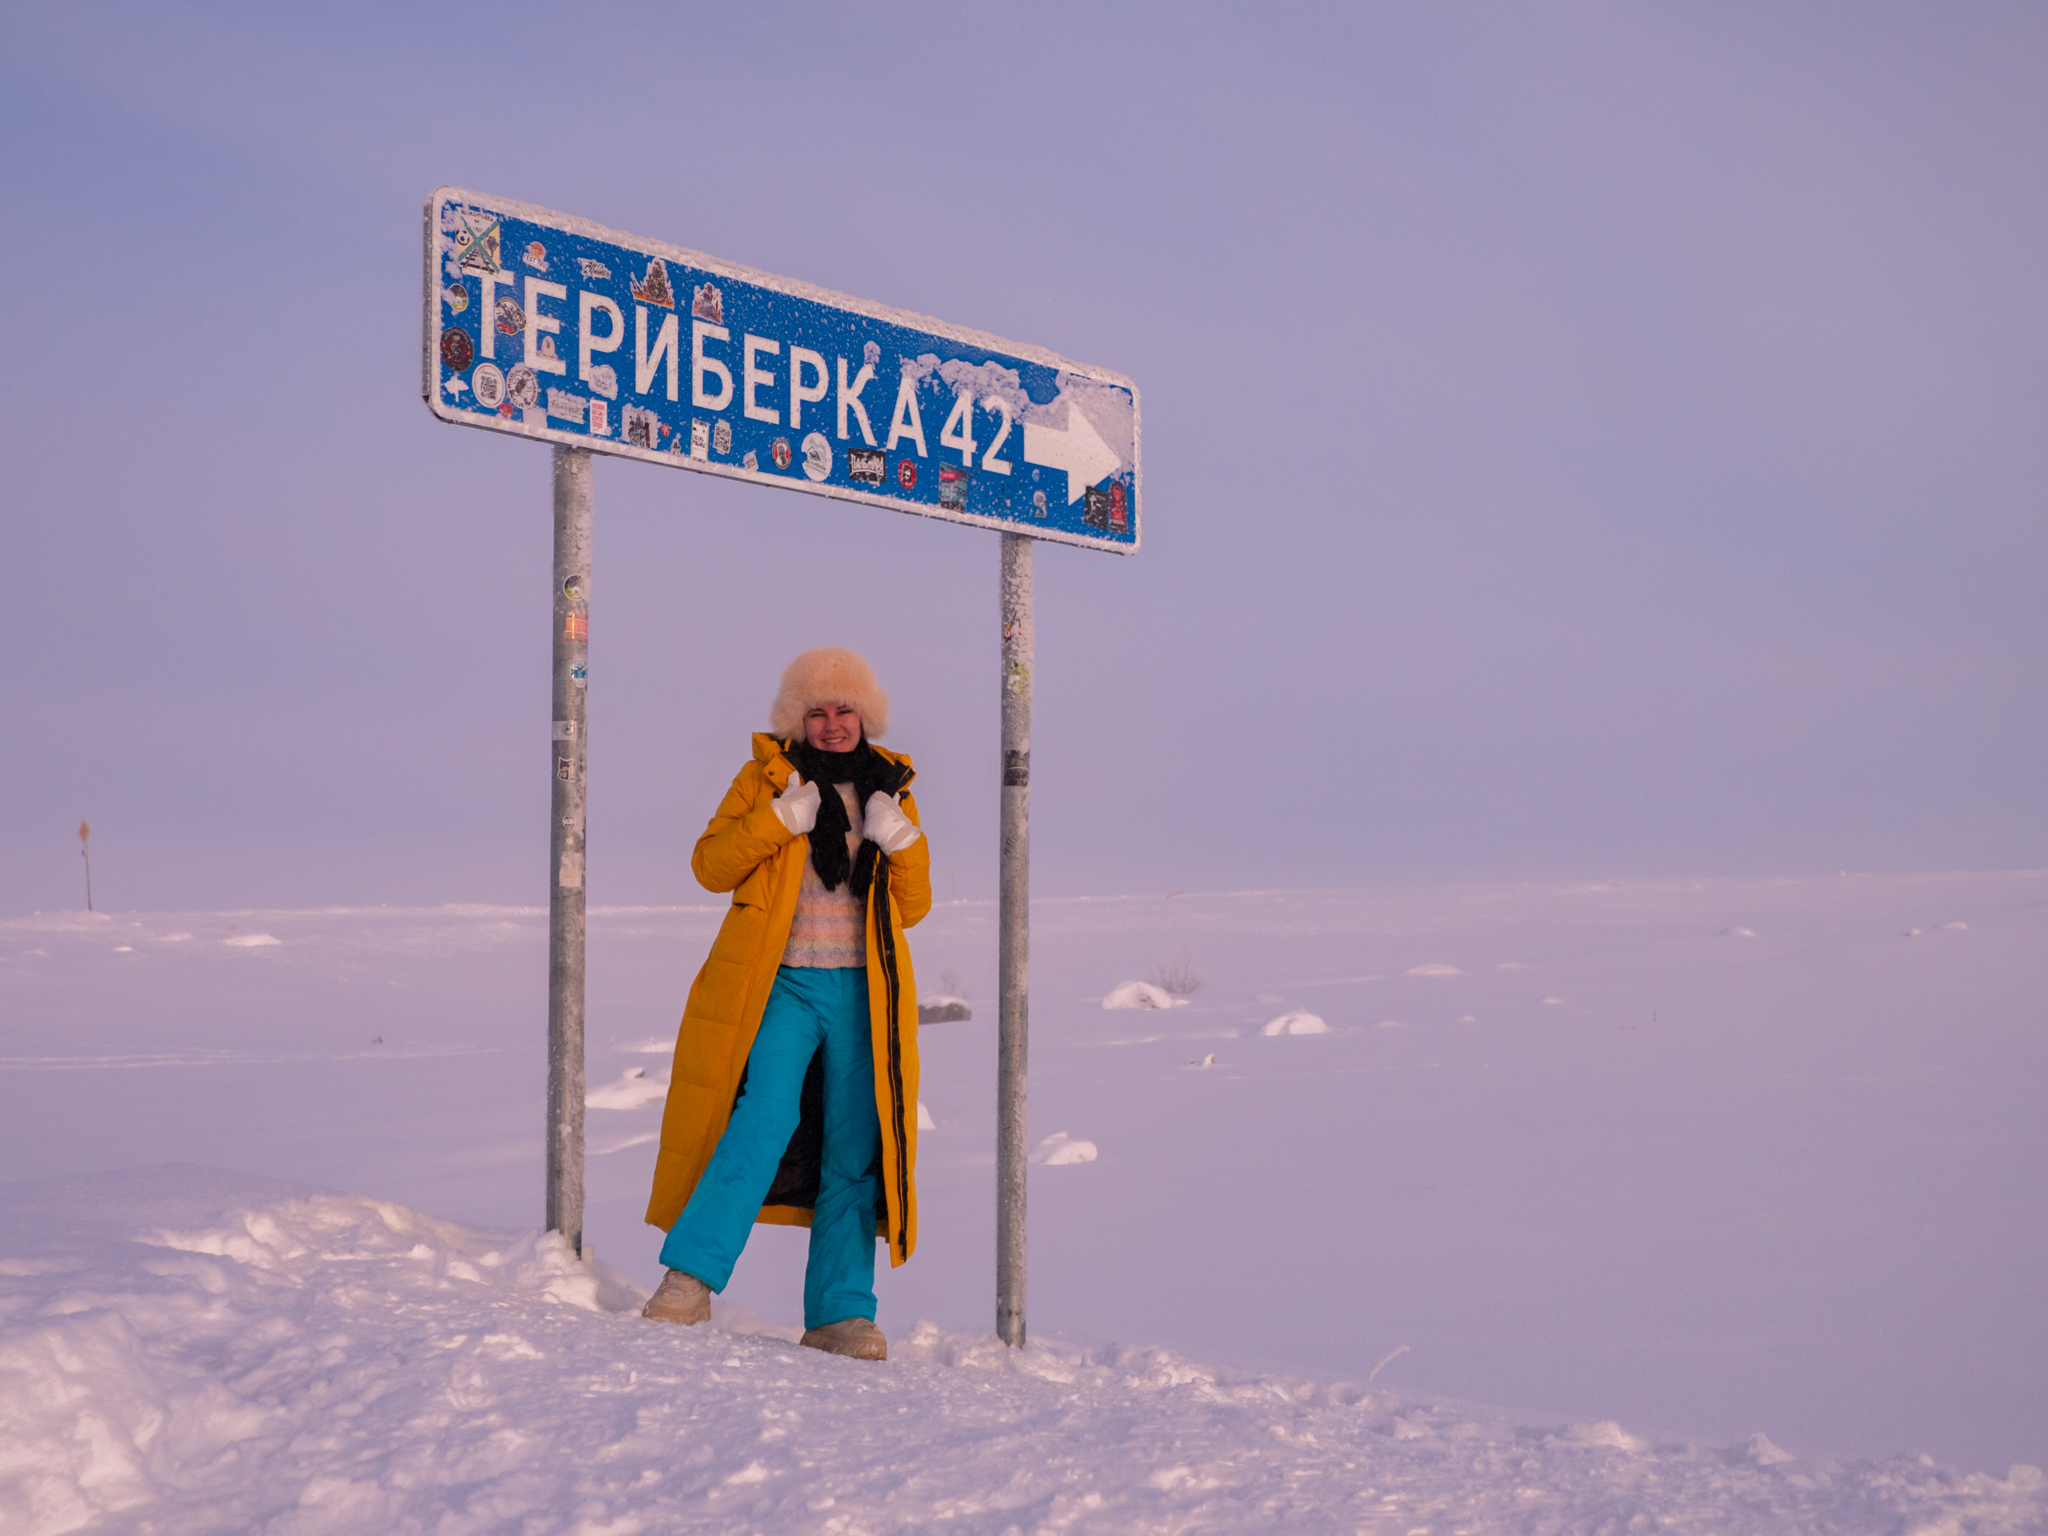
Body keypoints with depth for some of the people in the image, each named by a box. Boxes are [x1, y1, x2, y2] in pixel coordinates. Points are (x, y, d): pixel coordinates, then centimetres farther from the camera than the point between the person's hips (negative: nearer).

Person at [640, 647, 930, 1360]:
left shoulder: (889, 789, 14)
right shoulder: (768, 776, 6)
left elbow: (914, 906, 13)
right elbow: (710, 865, -3)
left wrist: (901, 840, -5)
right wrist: (783, 816, -15)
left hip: (863, 996, 3)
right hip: (782, 986, -3)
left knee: (854, 1153, 2)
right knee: (766, 1117, -22)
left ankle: (840, 1316, 8)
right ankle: (688, 1278, -16)